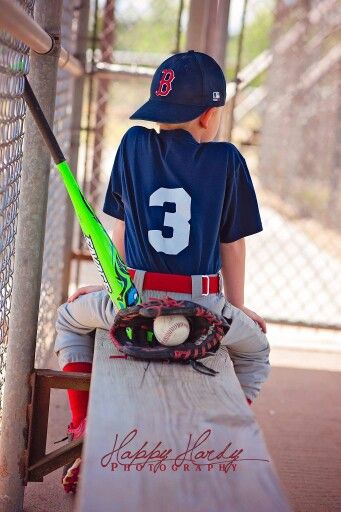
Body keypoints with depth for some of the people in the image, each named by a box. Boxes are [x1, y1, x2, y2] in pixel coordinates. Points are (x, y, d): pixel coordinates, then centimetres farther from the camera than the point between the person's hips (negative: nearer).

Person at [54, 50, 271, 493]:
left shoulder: (134, 144, 4)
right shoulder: (227, 160, 0)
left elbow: (120, 230, 12)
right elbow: (233, 245, 6)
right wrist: (236, 309, 19)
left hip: (132, 303, 1)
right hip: (201, 308, -1)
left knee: (71, 316, 33)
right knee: (256, 347, 31)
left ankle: (85, 427, 22)